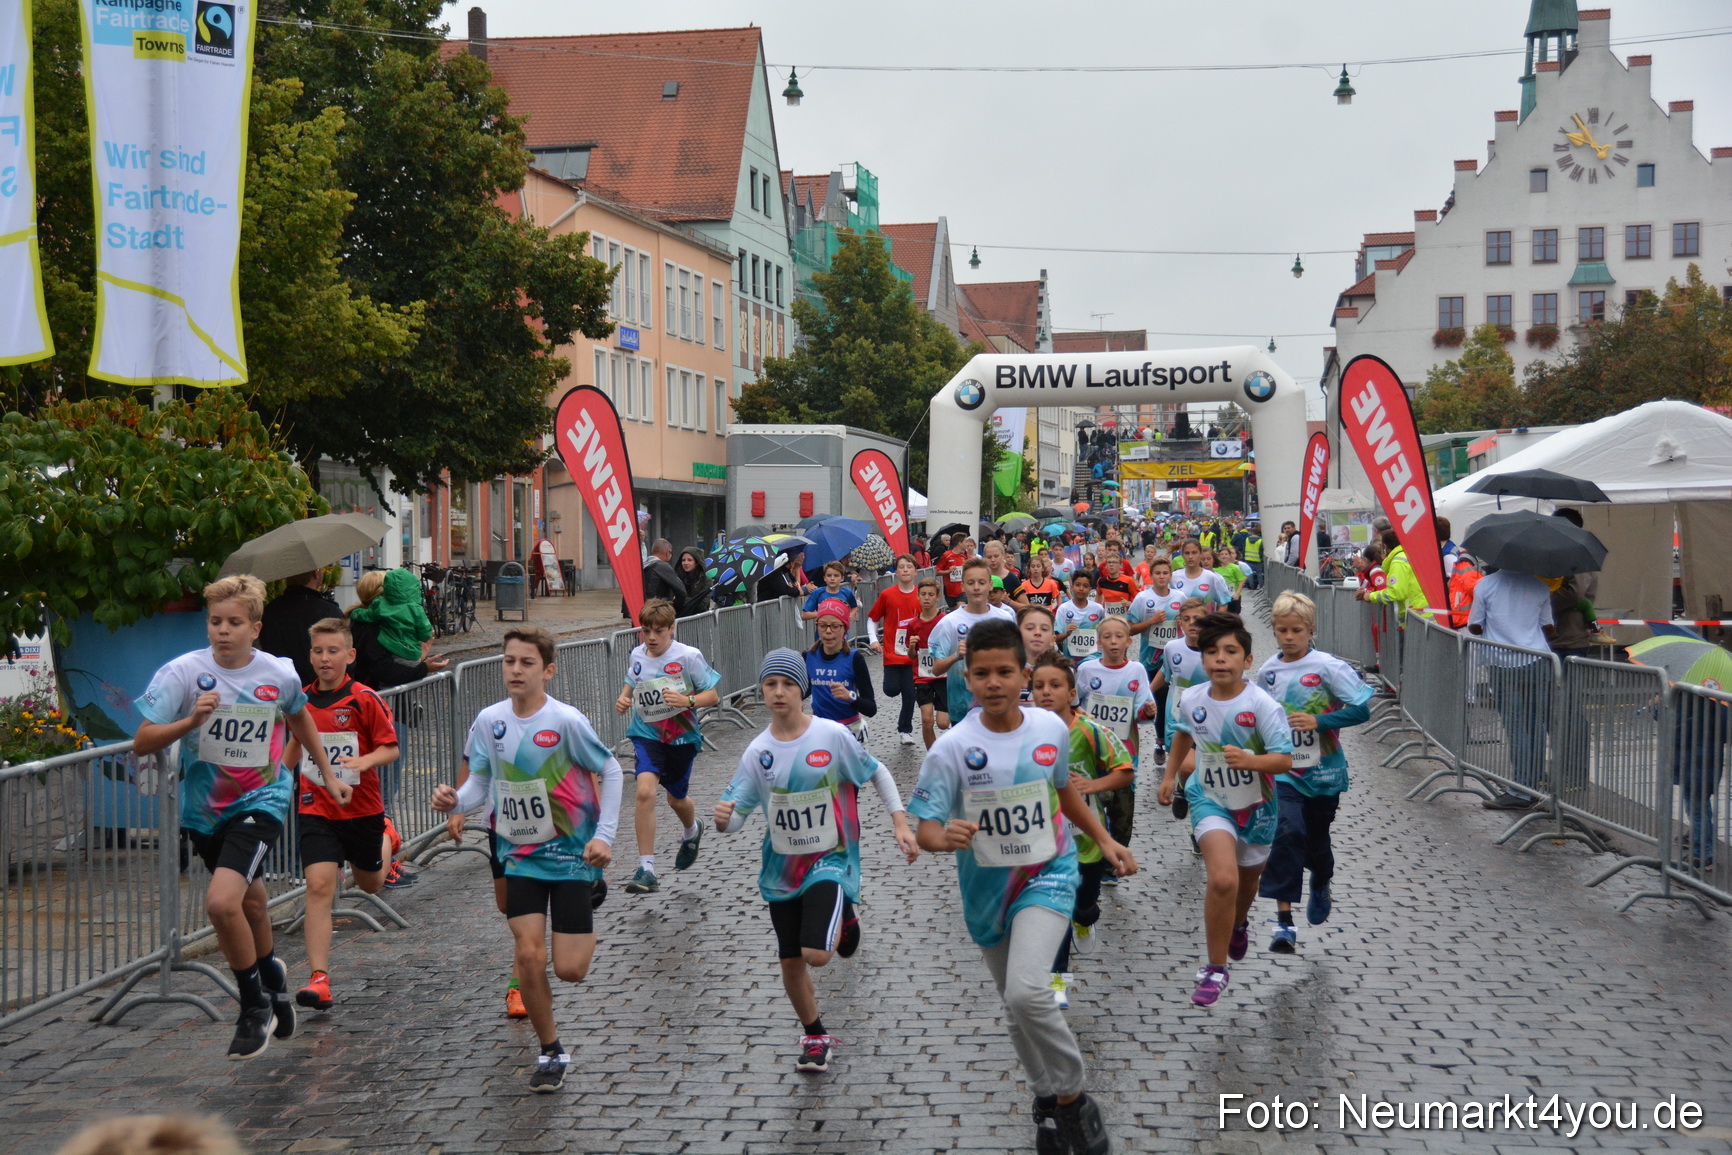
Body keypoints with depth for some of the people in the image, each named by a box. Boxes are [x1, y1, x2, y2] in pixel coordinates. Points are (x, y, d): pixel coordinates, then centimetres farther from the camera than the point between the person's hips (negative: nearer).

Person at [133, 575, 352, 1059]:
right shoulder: (182, 672, -13)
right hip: (204, 807, 3)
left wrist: (328, 775, 21)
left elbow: (299, 718, 14)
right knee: (249, 900, 21)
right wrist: (191, 721, -31)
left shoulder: (280, 674, -9)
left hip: (261, 801, -3)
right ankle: (271, 974, 53)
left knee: (222, 902, -22)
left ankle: (255, 1008, -1)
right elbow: (142, 743, -15)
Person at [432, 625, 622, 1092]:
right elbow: (479, 784, 3)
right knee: (529, 956, -9)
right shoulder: (489, 720, -4)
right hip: (521, 857, 3)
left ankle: (592, 894, 30)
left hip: (573, 855, -3)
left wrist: (604, 836, -11)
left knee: (569, 969, -4)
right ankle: (551, 1052, 12)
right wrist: (454, 801, -19)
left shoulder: (566, 720, -17)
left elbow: (610, 771, -6)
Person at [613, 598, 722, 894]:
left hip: (681, 736, -1)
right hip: (647, 734, 1)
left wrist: (688, 700, -27)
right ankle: (646, 869, -21)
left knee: (676, 798, 17)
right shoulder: (637, 655, 0)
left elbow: (713, 694, -9)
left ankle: (691, 831, 57)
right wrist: (623, 699, 0)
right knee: (645, 791, -23)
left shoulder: (688, 656, -13)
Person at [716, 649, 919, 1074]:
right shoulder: (758, 751, -5)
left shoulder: (832, 735, -12)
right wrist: (723, 819, -29)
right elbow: (735, 812, -5)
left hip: (830, 859, -3)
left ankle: (844, 921, 18)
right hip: (783, 867, 3)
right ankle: (814, 1036, 32)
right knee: (790, 962, 8)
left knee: (816, 954, -19)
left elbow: (878, 774, 3)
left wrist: (900, 824, -2)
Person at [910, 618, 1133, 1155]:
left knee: (1027, 992, -24)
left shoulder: (1051, 728, -8)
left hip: (1048, 874, -1)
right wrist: (946, 837, -38)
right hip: (987, 887, 1)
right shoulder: (952, 748, -16)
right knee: (1016, 1005, 16)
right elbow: (924, 828, -17)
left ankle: (1071, 1097, -2)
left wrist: (1104, 839, 11)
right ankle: (1047, 1097, 40)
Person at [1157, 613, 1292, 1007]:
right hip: (1210, 800, 0)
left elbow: (1285, 760, -22)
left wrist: (1250, 761, -40)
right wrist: (1170, 775, 19)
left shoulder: (1262, 705, -22)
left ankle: (1238, 924, 60)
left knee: (1247, 881, 22)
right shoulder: (1191, 700, -11)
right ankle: (1214, 968, -6)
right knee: (1223, 879, -22)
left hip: (1256, 804, 0)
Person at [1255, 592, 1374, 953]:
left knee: (1317, 839, 14)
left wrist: (1319, 722, -22)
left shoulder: (1328, 667, -11)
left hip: (1323, 771, -1)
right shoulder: (1268, 672, 3)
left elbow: (1362, 708, -14)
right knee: (1288, 834, -17)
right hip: (1283, 771, 1)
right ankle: (1283, 922, -18)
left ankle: (1321, 887, 50)